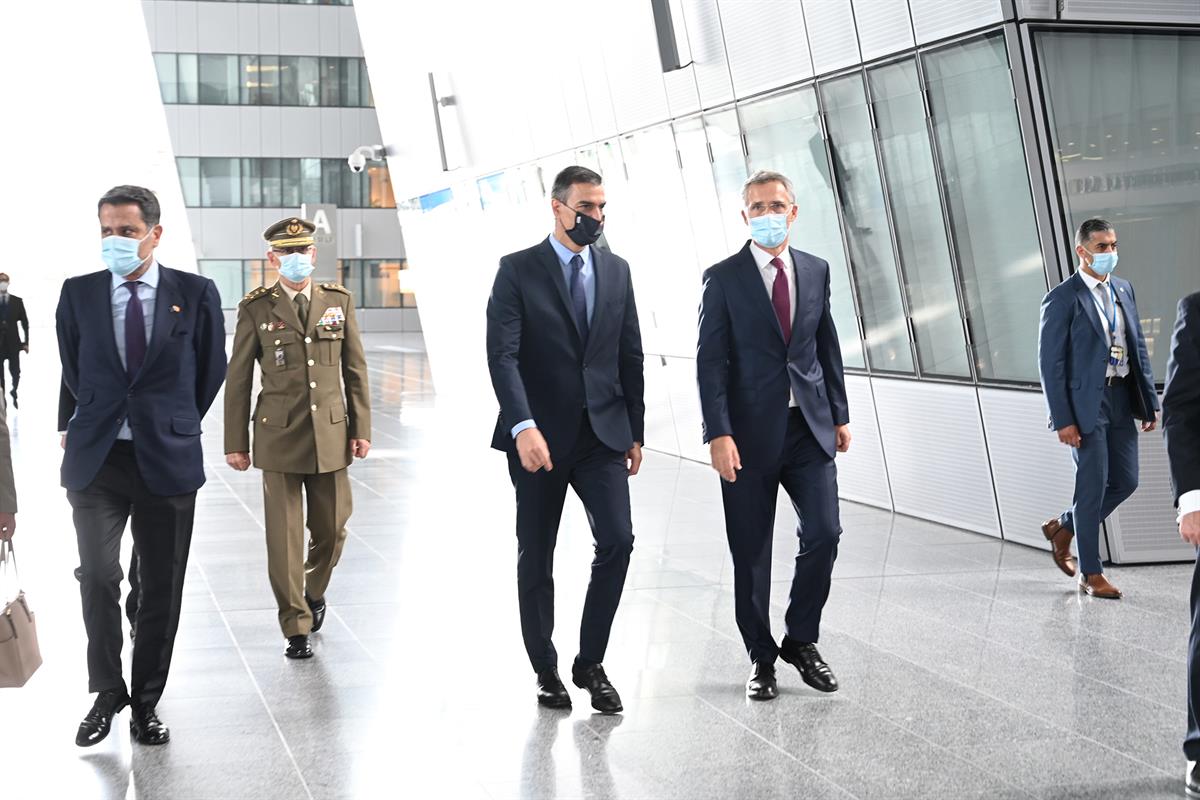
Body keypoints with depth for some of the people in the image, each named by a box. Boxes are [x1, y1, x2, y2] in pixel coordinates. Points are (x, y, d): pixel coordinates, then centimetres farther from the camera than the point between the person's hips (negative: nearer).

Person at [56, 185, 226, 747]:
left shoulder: (195, 294, -1)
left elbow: (212, 370, 10)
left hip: (167, 461, 0)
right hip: (97, 459, 0)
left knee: (161, 588, 5)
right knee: (98, 576, -10)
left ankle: (146, 702, 19)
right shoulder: (78, 294, 3)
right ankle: (107, 695, 8)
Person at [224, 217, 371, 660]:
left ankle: (314, 592, 38)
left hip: (331, 436, 2)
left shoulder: (339, 300, 6)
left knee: (331, 529, 9)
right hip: (278, 437, -2)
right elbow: (238, 379, 2)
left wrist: (361, 428, 4)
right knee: (284, 536, -1)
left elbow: (355, 370, 8)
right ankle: (296, 627, 10)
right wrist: (236, 442, 0)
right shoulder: (256, 308, -1)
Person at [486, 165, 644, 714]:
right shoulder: (518, 270, -5)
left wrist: (635, 432, 10)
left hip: (603, 432, 3)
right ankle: (546, 671, 19)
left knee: (617, 541, -11)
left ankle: (590, 663, 4)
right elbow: (502, 354, -14)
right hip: (539, 436, -3)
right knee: (535, 557, 5)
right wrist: (523, 427, -26)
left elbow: (630, 356, 13)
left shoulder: (617, 271, 9)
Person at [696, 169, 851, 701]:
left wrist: (839, 415, 11)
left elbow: (828, 347, 15)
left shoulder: (816, 271, 9)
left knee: (823, 534, -4)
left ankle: (801, 641, 16)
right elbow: (710, 360, -7)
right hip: (750, 432, -3)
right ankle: (761, 657, 18)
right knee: (751, 552, 4)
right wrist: (718, 434, -15)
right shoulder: (723, 278, -3)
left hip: (810, 426, 3)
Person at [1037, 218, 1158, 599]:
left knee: (1125, 481, 10)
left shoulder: (1124, 289, 10)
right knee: (1093, 486, -1)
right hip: (1086, 403, -7)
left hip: (1121, 399, 7)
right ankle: (1091, 574, 11)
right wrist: (1062, 420, -15)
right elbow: (1050, 363, -11)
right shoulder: (1062, 298, -10)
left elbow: (1139, 348, 14)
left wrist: (1150, 402, 9)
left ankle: (1063, 528, 31)